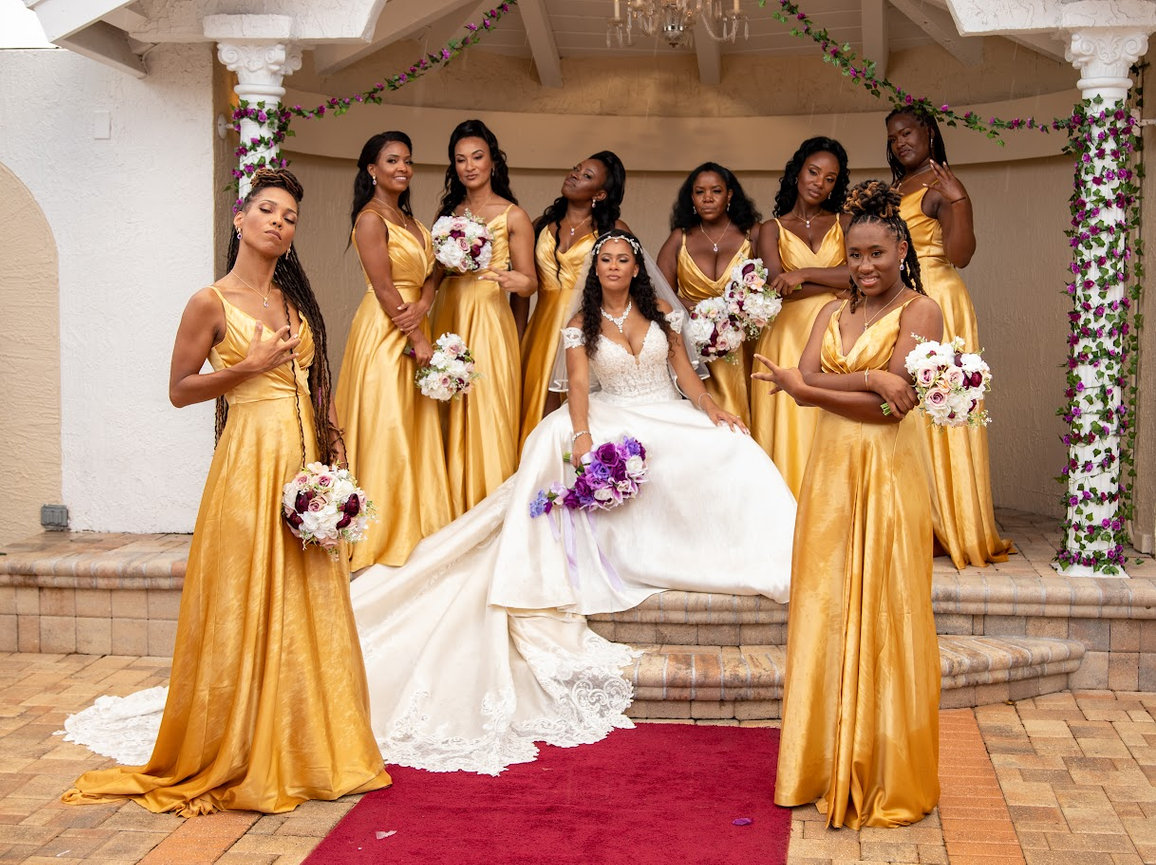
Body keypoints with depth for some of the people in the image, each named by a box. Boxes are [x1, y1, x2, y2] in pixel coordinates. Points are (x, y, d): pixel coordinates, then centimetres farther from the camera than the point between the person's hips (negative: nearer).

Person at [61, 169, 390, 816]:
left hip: (308, 458, 6)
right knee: (247, 608, -2)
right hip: (252, 459, -6)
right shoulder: (212, 303, -4)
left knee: (309, 607, 9)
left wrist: (336, 454, 8)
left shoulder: (295, 299, 13)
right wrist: (251, 366, -14)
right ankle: (237, 758, 11)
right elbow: (180, 390, -2)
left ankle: (309, 750, 19)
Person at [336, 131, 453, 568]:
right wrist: (417, 338, -14)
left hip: (413, 330, 9)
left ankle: (415, 527, 20)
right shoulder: (371, 219, -11)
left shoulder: (408, 219, 16)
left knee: (416, 429, 11)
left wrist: (422, 306, -12)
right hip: (383, 332, -9)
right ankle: (382, 536, 3)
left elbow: (428, 275, 9)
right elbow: (384, 288, -15)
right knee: (385, 430, -5)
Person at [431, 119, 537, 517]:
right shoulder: (448, 211, 15)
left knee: (488, 412, -7)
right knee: (452, 415, 3)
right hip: (449, 315, 5)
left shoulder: (513, 216, 0)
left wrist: (517, 281, -24)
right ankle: (455, 509, 11)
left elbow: (530, 282, -2)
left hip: (489, 320, -5)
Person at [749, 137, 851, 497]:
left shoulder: (844, 224, 13)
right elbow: (777, 285, -7)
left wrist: (805, 274, -11)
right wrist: (840, 282, -5)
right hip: (789, 336, -1)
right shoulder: (772, 229, 9)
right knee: (789, 426, -4)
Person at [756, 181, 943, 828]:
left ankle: (889, 775, 11)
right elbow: (803, 381, -2)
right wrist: (870, 380, -17)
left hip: (890, 475, -5)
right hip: (832, 471, 6)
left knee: (883, 615, -1)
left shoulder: (920, 312, -4)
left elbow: (893, 403, -15)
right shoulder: (834, 314, 14)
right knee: (827, 610, 7)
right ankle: (828, 763, 18)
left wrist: (807, 385, -11)